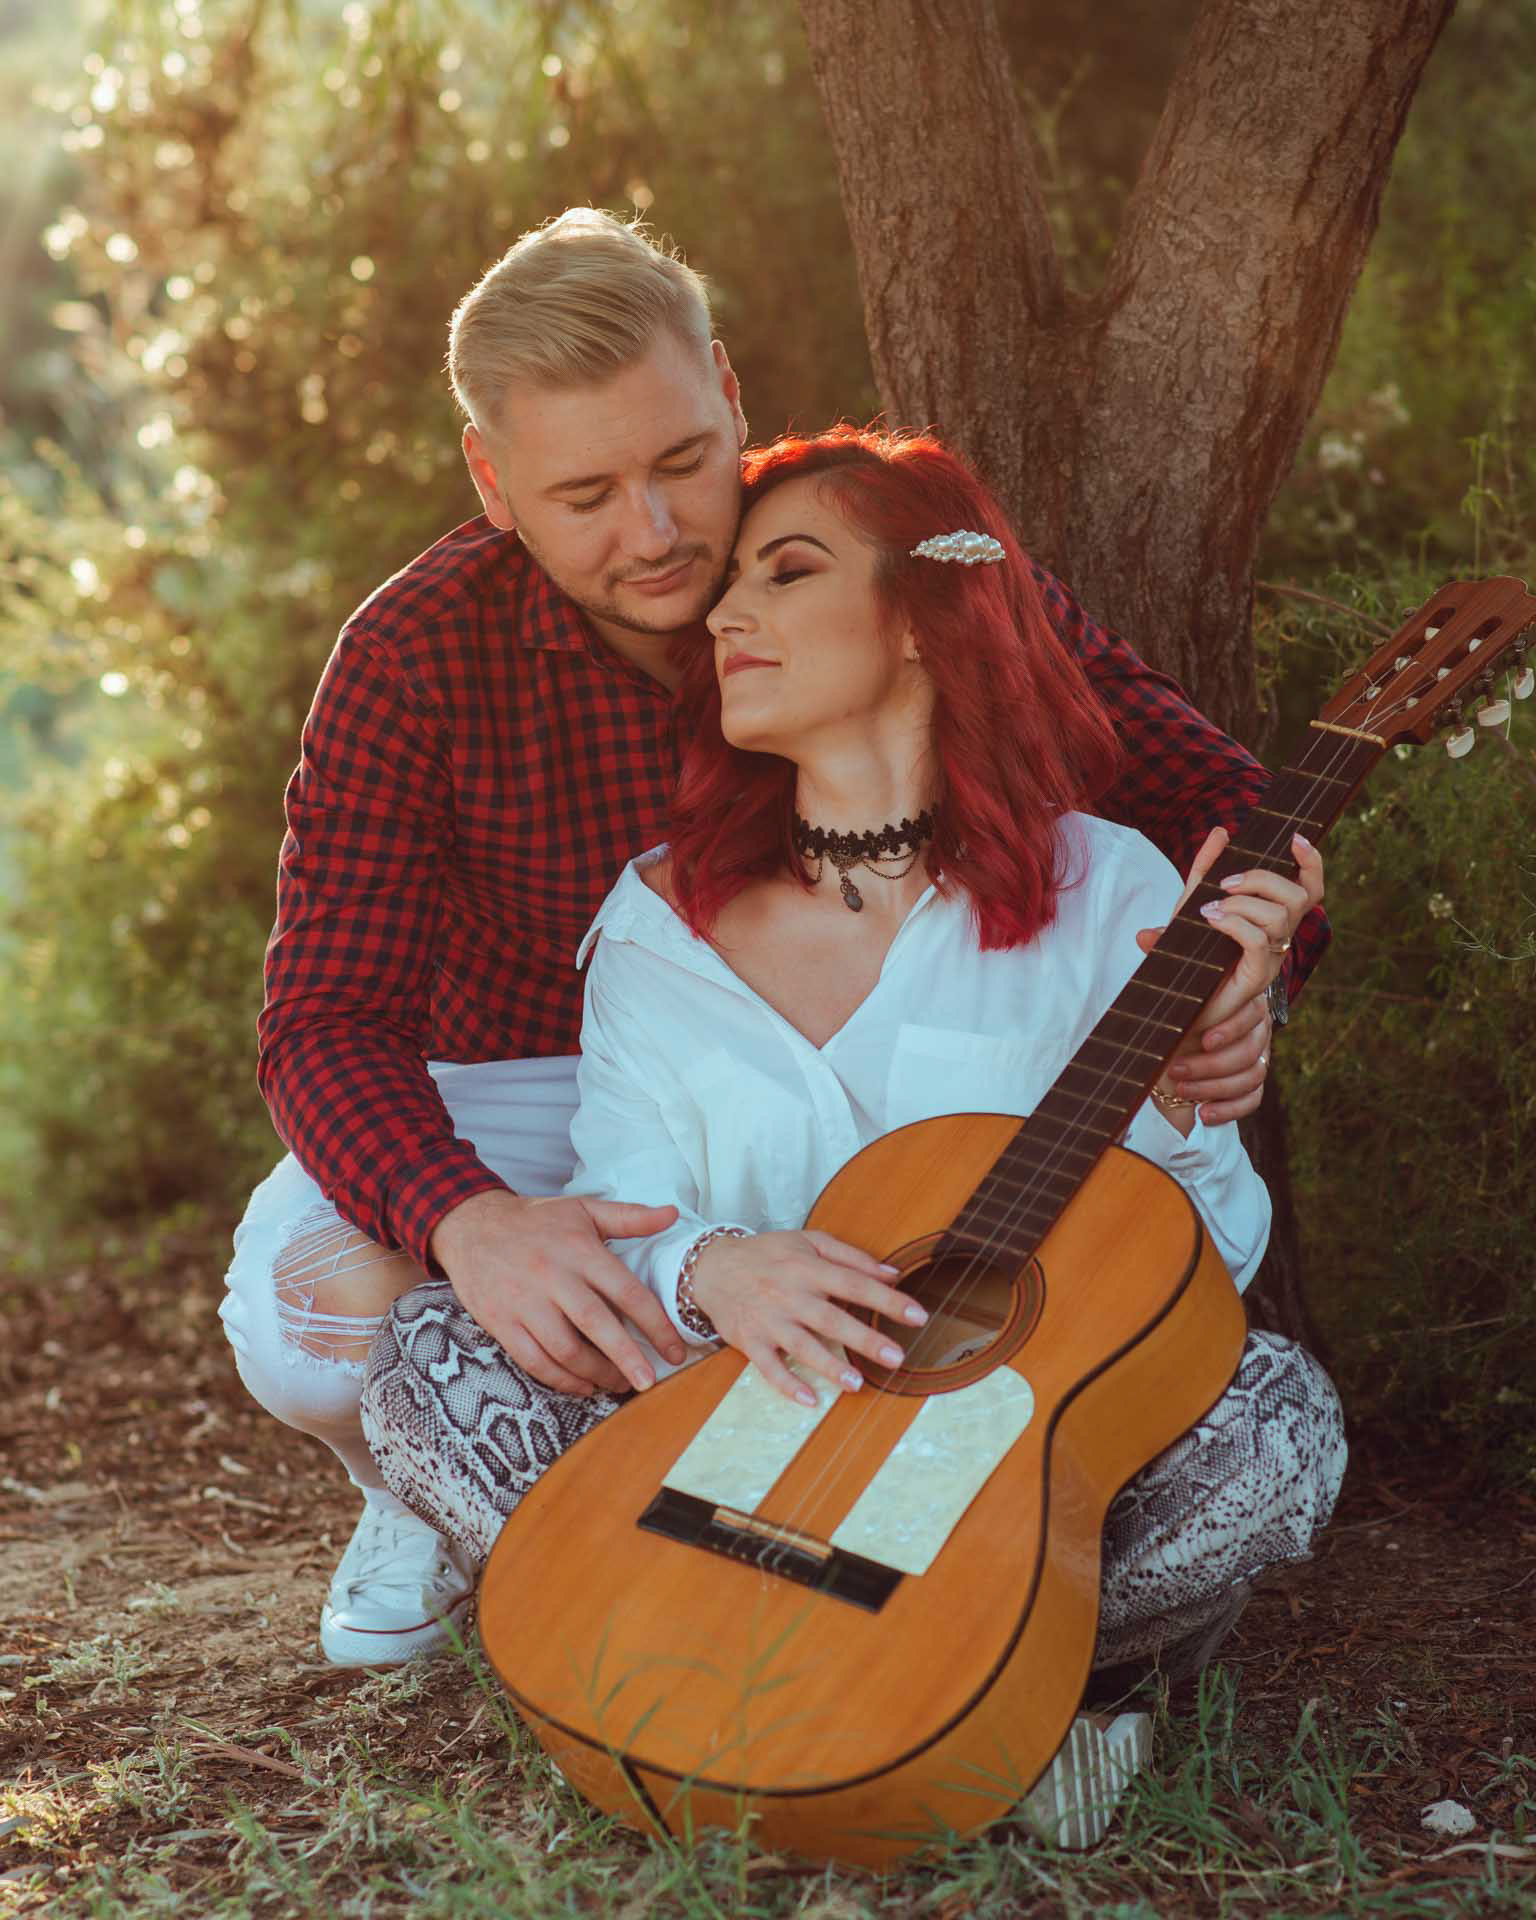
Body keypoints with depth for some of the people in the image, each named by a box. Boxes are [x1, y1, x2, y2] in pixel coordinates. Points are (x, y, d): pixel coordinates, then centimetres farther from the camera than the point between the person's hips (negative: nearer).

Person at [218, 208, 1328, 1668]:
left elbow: (1194, 785, -10)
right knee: (309, 1309, -32)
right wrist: (465, 1222, -47)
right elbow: (326, 1018, -25)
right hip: (530, 1098, -1)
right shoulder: (418, 659, -19)